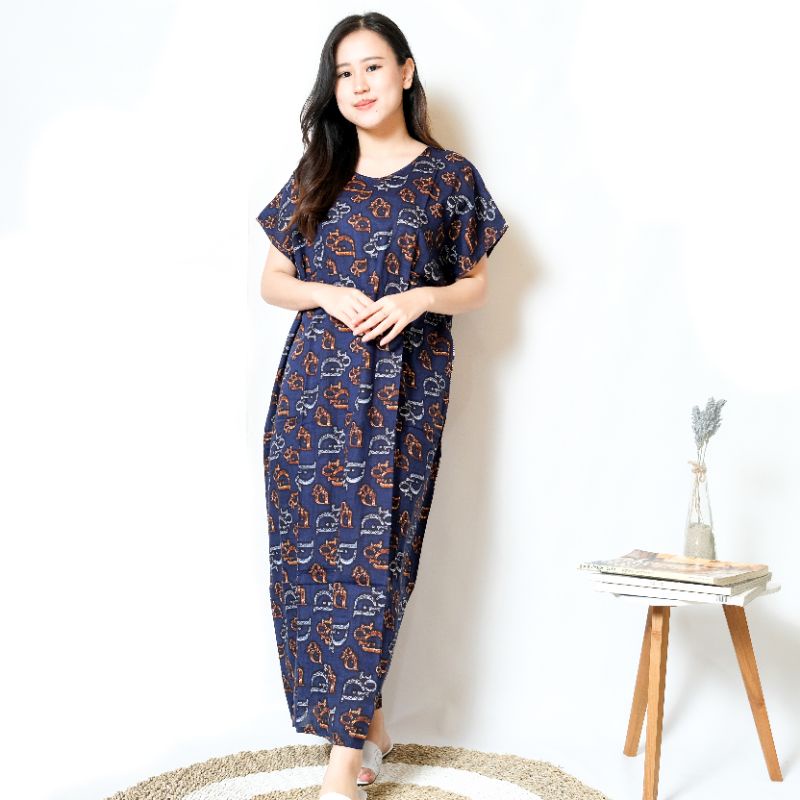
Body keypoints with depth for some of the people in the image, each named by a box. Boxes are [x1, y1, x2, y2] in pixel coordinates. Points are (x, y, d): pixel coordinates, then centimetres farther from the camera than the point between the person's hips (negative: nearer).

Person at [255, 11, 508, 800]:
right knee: (308, 547, 0)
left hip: (403, 385, -3)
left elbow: (475, 285, 9)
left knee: (371, 551, -7)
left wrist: (419, 298, -11)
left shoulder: (449, 176, 5)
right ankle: (366, 718, 17)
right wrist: (327, 294, -7)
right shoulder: (315, 177, 11)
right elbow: (272, 280, 13)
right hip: (316, 380, 3)